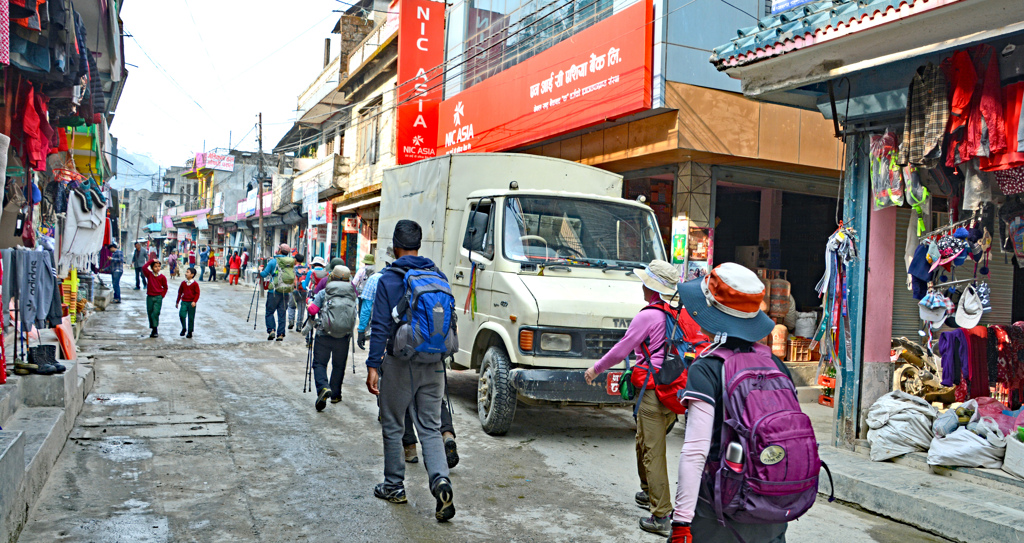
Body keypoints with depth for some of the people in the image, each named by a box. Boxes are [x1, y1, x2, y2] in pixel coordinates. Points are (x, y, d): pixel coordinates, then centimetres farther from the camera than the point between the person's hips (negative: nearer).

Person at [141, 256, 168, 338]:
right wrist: (152, 260, -12)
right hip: (150, 297, 3)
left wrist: (162, 295, -1)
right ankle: (153, 330, 19)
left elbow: (165, 287, 8)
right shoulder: (149, 274, 3)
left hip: (158, 297, -3)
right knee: (150, 313, 7)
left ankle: (155, 330, -8)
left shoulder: (162, 277, 0)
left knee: (155, 313, -12)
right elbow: (144, 268, -14)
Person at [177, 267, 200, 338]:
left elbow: (197, 293, -5)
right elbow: (180, 292, 15)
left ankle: (190, 332, 15)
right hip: (184, 302, 3)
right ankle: (184, 329, 9)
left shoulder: (195, 284, -5)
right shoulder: (183, 283, 7)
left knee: (191, 318, 3)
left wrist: (194, 301, -17)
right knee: (181, 315, -13)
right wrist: (177, 302, 17)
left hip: (191, 303, -3)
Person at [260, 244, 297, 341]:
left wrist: (260, 271, 19)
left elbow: (264, 274, -1)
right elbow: (294, 277, 13)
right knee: (282, 314, 8)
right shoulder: (291, 262, 6)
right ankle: (280, 334, 7)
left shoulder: (273, 261, -6)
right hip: (286, 293, 4)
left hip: (274, 292, -4)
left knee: (269, 312, 8)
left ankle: (271, 330, -6)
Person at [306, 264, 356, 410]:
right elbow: (354, 316, 7)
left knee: (319, 363, 5)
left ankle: (323, 387, -20)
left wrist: (309, 301, 13)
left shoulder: (324, 293, -4)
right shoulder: (352, 295, 2)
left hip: (324, 335, -2)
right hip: (344, 337, 2)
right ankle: (335, 395, 23)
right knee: (339, 366, 17)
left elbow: (312, 310, -6)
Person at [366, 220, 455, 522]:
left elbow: (380, 327, -11)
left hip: (399, 364, -3)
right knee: (430, 428, 10)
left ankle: (394, 486, 25)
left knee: (393, 426, 14)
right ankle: (440, 480, -10)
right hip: (433, 365, 3)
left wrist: (373, 365, -8)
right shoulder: (439, 277, 4)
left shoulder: (388, 280, -7)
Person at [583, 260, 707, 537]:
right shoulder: (683, 315, 7)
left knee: (654, 454, -2)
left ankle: (661, 516, 2)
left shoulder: (648, 316, -14)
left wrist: (595, 369, 7)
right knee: (644, 443, 24)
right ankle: (648, 493, 39)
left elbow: (621, 350, -7)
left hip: (654, 393, -8)